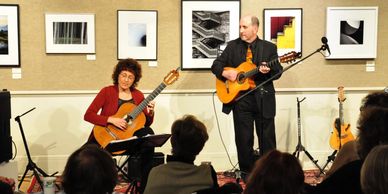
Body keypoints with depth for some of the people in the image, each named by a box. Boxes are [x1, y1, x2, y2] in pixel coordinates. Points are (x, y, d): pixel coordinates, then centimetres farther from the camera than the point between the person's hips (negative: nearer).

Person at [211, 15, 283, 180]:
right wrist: (225, 73, -12)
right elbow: (216, 65, 8)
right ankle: (247, 172, 20)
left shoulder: (269, 47, 3)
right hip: (240, 99, 1)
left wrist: (268, 70, -22)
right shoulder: (232, 46, 7)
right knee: (243, 139, 6)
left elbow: (278, 71, 0)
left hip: (263, 99, -1)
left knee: (267, 137, 5)